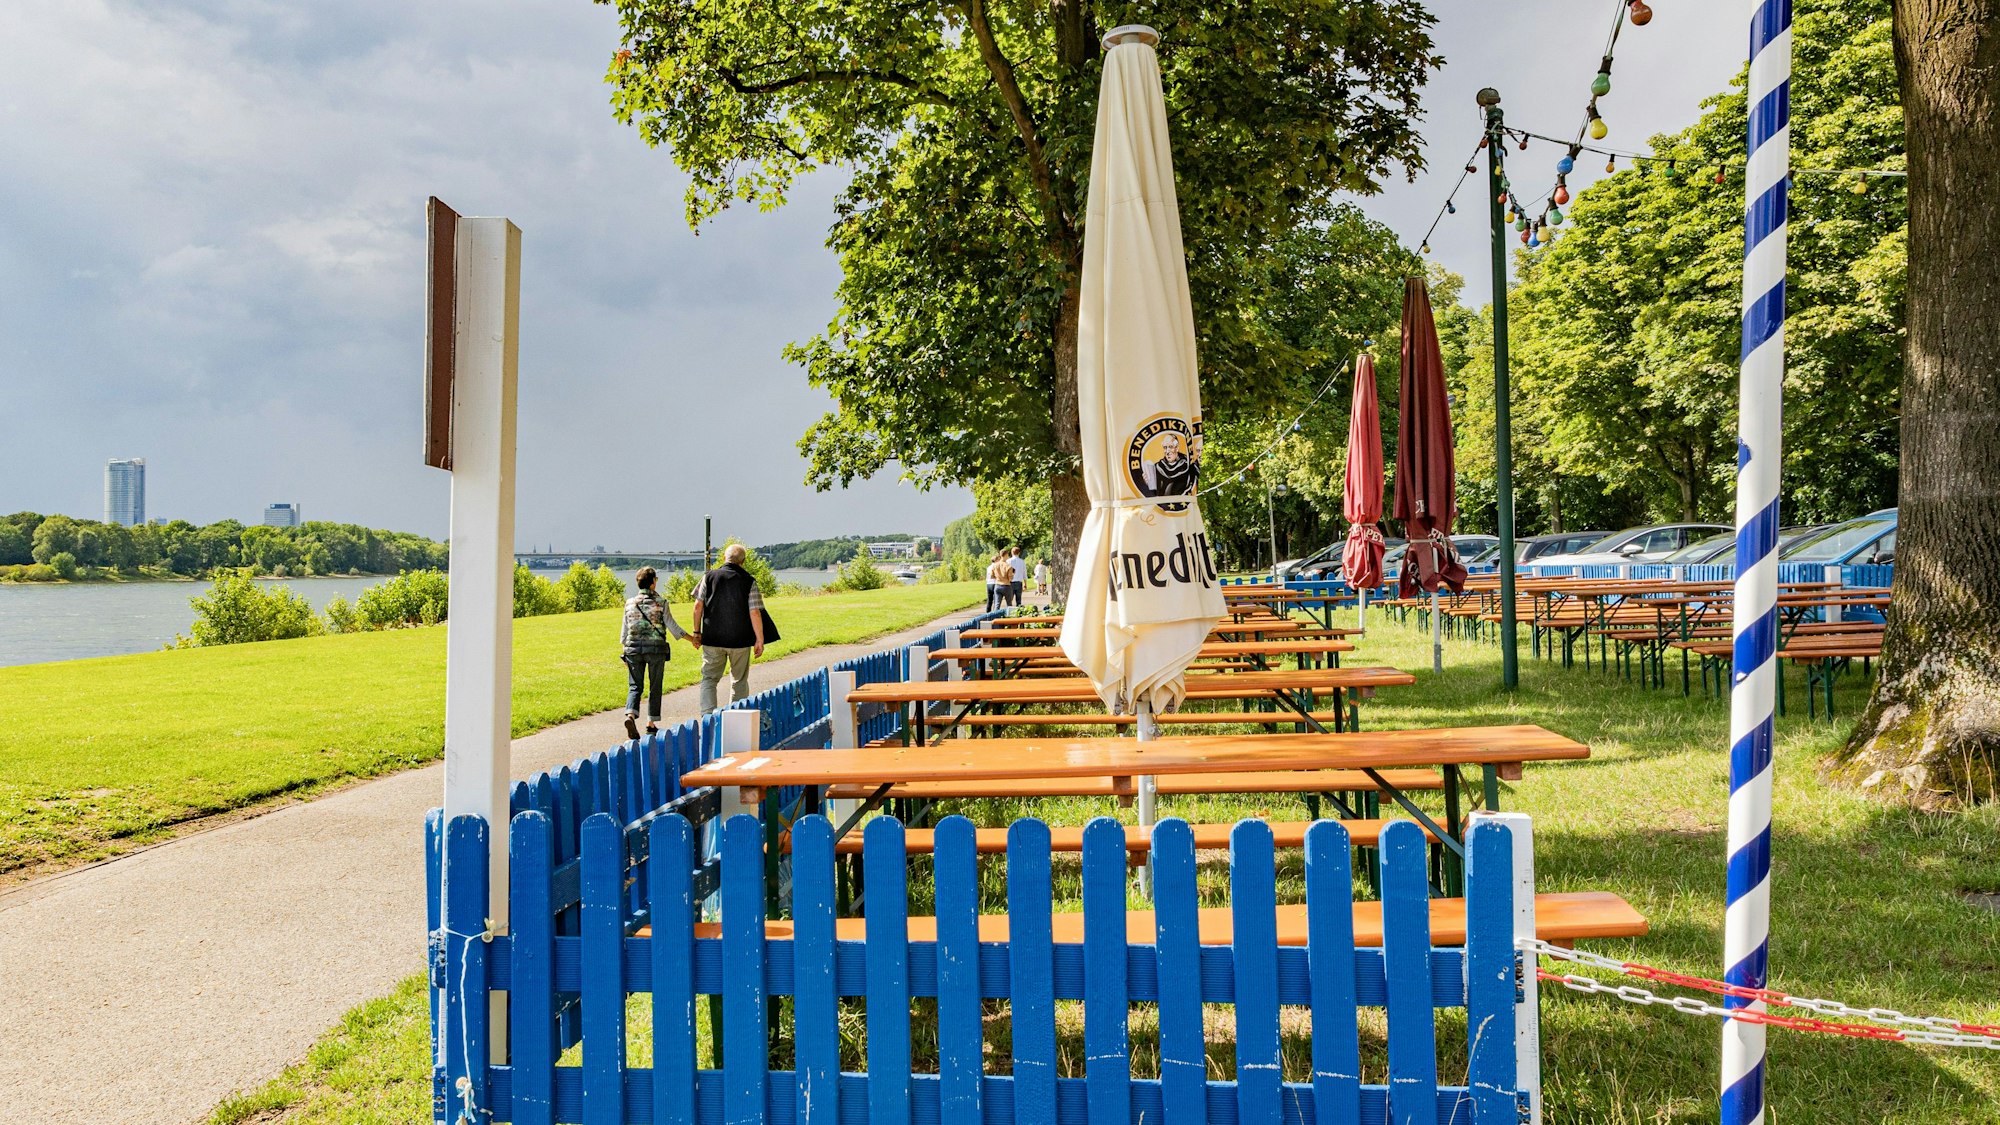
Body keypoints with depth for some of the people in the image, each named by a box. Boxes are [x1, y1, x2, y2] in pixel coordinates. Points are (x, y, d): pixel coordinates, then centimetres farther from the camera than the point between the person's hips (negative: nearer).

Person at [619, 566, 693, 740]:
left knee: (635, 686, 5)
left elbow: (625, 630, 9)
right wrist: (692, 639, 7)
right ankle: (651, 724, 10)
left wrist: (625, 644, 26)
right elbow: (673, 627, -3)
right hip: (656, 649, -2)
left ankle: (630, 715, -18)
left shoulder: (630, 604, 4)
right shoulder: (660, 603, -5)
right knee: (655, 687, 8)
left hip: (634, 648, 2)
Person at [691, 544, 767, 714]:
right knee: (739, 681, 12)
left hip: (712, 639, 1)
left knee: (709, 679, 5)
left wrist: (697, 632, 9)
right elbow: (755, 612, -8)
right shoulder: (749, 582, -4)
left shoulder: (709, 577, 1)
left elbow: (698, 606, 0)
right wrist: (759, 639, -2)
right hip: (740, 641, -1)